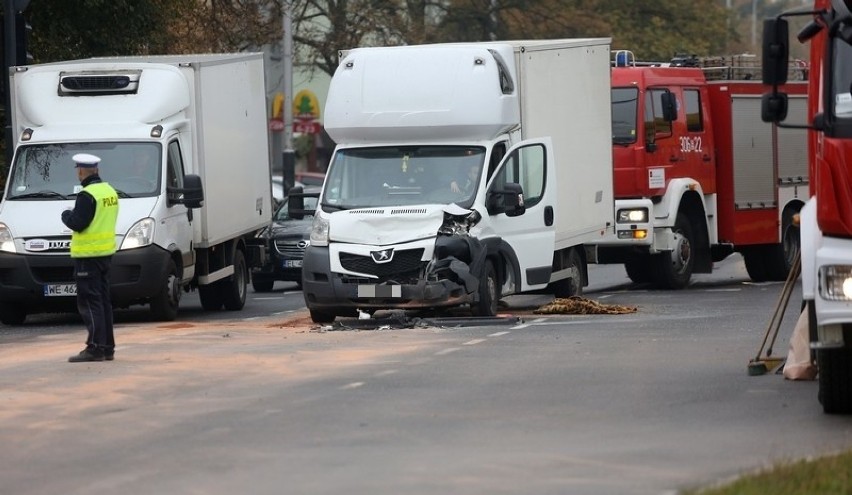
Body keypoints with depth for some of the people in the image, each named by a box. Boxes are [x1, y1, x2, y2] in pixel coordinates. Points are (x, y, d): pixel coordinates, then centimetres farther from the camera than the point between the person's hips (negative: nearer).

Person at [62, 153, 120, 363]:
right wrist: (73, 215, 15)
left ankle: (95, 347, -11)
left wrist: (66, 215, 1)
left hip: (88, 255, -9)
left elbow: (77, 223, -20)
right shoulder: (109, 191, 12)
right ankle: (107, 347, 16)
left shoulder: (87, 196, -17)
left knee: (89, 302, -7)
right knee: (103, 300, 14)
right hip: (106, 251, 9)